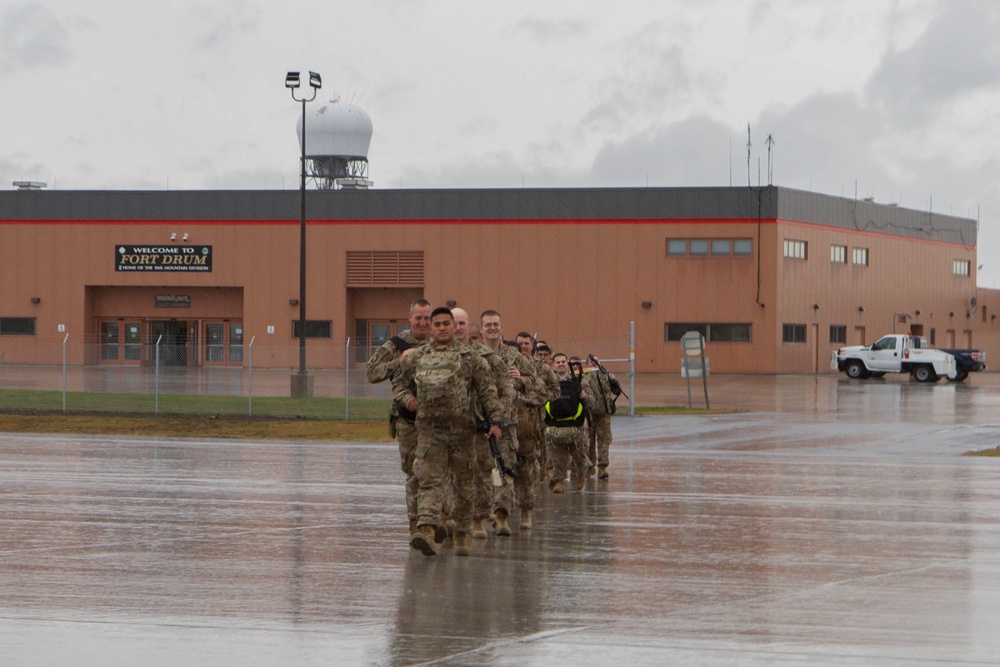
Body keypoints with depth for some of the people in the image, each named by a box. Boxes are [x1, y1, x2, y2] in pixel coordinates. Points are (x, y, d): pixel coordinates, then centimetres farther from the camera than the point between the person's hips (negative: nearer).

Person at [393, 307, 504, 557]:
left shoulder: (470, 358, 6)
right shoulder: (416, 359, 11)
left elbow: (487, 391, 4)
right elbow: (399, 383, 23)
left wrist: (496, 420, -6)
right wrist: (406, 397, 1)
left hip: (461, 427, 0)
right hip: (429, 428, 0)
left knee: (463, 483, 7)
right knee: (429, 480, -14)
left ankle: (462, 534, 18)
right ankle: (426, 530, -29)